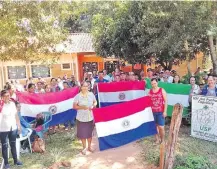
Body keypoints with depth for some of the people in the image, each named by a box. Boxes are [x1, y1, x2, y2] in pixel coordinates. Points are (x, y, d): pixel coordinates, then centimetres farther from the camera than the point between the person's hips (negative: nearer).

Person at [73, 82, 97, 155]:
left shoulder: (91, 94, -3)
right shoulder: (78, 96, -10)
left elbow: (95, 102, 9)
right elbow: (74, 106, -8)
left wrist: (93, 106, -12)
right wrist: (82, 107, -22)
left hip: (90, 117, 2)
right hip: (81, 118, -2)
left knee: (89, 133, 14)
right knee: (82, 133, 7)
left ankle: (89, 147, 33)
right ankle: (84, 148, 28)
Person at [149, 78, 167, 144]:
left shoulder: (162, 90, -3)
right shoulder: (150, 91, 4)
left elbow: (165, 101, -4)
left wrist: (165, 111, -9)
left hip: (160, 112, -3)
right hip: (152, 112, 3)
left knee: (161, 127, -3)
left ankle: (163, 140, 17)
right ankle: (157, 140, 22)